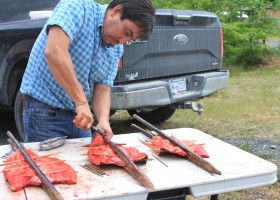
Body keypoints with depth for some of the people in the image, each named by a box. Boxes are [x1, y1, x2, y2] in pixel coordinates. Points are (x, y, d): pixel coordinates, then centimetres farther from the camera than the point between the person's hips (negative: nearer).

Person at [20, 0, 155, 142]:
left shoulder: (116, 50, 4)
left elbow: (102, 90, 3)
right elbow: (54, 51, -31)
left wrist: (103, 120, -18)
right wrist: (82, 102, -31)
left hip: (78, 116, 7)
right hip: (44, 111, -6)